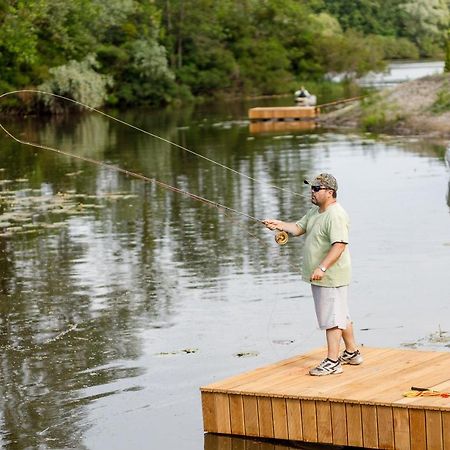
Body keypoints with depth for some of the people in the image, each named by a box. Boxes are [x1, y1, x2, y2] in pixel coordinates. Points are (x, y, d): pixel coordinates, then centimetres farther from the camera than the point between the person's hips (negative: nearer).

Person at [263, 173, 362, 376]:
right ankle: (352, 353, 32)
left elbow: (339, 245, -28)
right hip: (321, 277, 11)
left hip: (331, 277, -11)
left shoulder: (335, 215, -21)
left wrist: (322, 268, -33)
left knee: (331, 319, -7)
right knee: (341, 315, 20)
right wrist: (279, 225, -2)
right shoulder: (314, 212, 13)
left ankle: (333, 362, -5)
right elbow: (298, 228, 15)